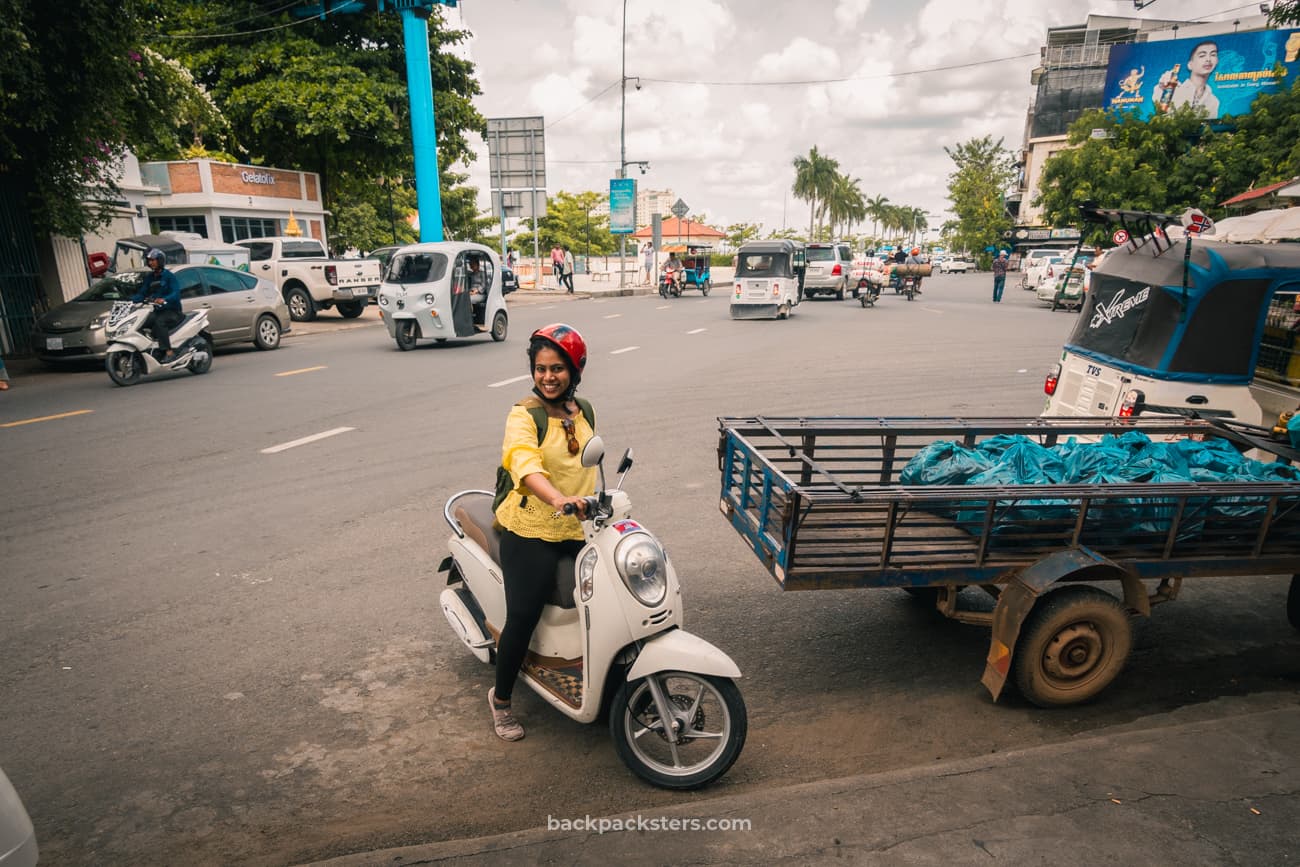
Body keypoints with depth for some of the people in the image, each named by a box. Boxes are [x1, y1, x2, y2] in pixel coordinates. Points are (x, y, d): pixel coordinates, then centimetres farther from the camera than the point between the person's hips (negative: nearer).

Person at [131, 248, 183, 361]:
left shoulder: (169, 276, -5)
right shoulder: (149, 277, 17)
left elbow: (176, 293, -20)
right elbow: (142, 294, 16)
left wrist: (163, 300, -38)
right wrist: (129, 300, -3)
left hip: (172, 311, -7)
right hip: (157, 311, 7)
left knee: (159, 322, -35)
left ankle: (169, 352, -38)